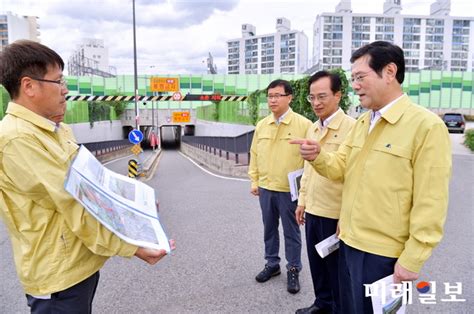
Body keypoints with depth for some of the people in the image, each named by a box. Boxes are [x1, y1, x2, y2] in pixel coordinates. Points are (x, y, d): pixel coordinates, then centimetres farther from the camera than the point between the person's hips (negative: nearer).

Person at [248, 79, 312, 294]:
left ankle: (293, 270, 25)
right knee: (269, 228, 16)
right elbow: (254, 154, 12)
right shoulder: (261, 125, 6)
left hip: (290, 190, -4)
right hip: (265, 188, 5)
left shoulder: (303, 124, -9)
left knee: (291, 231, 8)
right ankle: (272, 264, 34)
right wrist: (254, 181, 9)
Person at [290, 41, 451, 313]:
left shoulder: (427, 126, -16)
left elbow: (430, 204, -17)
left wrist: (411, 260, -15)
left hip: (382, 253, -7)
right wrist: (318, 156, -12)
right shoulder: (362, 123, 8)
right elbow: (340, 167, 9)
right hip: (348, 242, 7)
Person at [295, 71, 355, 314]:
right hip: (313, 210, 7)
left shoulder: (350, 128, -16)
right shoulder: (313, 128, 9)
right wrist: (302, 200, 17)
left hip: (335, 214, -7)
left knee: (336, 266, 11)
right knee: (316, 262, 20)